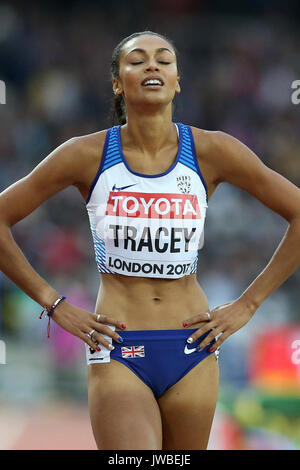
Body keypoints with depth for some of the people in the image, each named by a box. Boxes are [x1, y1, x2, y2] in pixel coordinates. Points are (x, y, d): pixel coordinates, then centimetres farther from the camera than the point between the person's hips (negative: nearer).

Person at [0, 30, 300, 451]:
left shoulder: (212, 152, -2)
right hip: (118, 355, -2)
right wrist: (54, 305, 1)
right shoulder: (87, 155, -4)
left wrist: (247, 305, 2)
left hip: (192, 353, 2)